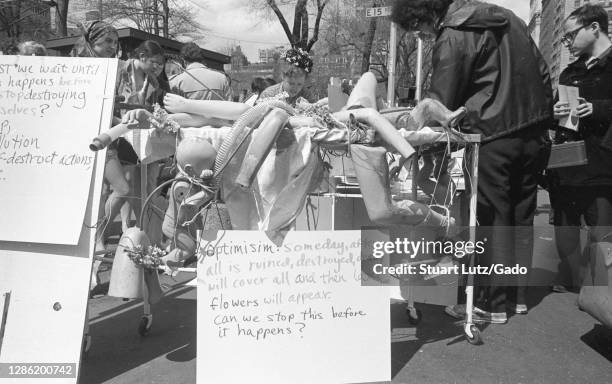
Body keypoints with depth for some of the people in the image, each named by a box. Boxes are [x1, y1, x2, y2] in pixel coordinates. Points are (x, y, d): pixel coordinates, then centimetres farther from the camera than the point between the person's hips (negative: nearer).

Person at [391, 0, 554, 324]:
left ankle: (494, 304, 11)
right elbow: (542, 72, 15)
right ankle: (518, 294, 26)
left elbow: (440, 105, -10)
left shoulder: (452, 37, -11)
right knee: (522, 217, 15)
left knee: (492, 219, 2)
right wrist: (544, 114, 19)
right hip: (535, 133, 8)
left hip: (494, 136, -8)